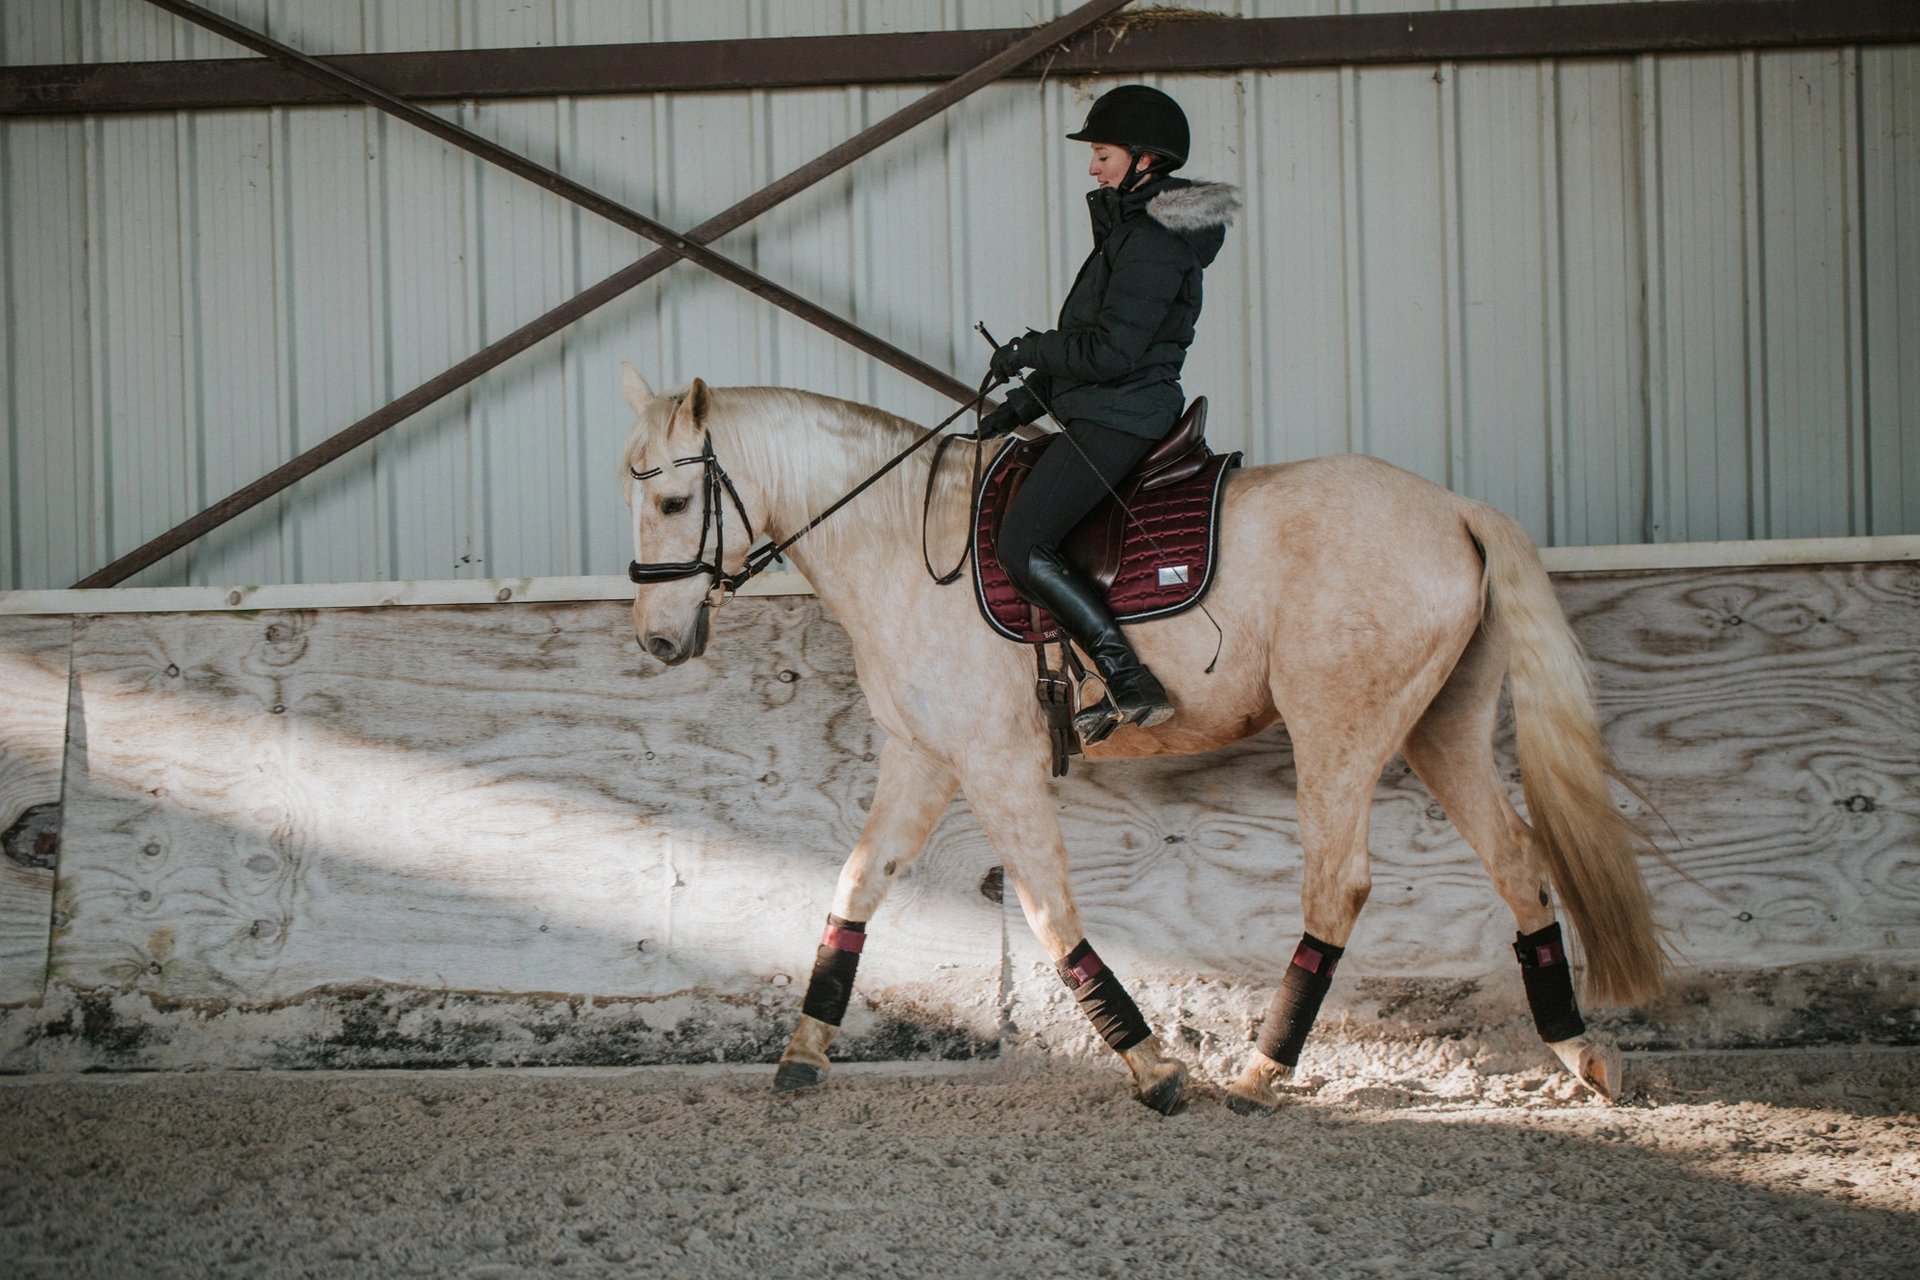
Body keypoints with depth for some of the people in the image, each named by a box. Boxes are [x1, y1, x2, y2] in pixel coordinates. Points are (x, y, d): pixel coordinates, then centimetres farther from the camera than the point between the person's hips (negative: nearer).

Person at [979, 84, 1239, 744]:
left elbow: (1110, 349, -22)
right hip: (1104, 416, 11)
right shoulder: (1133, 229, 18)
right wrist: (1025, 402, 15)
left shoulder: (1154, 241, -15)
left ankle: (1131, 682, -21)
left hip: (1118, 419, -11)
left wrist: (1029, 350, -9)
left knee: (1024, 548, -19)